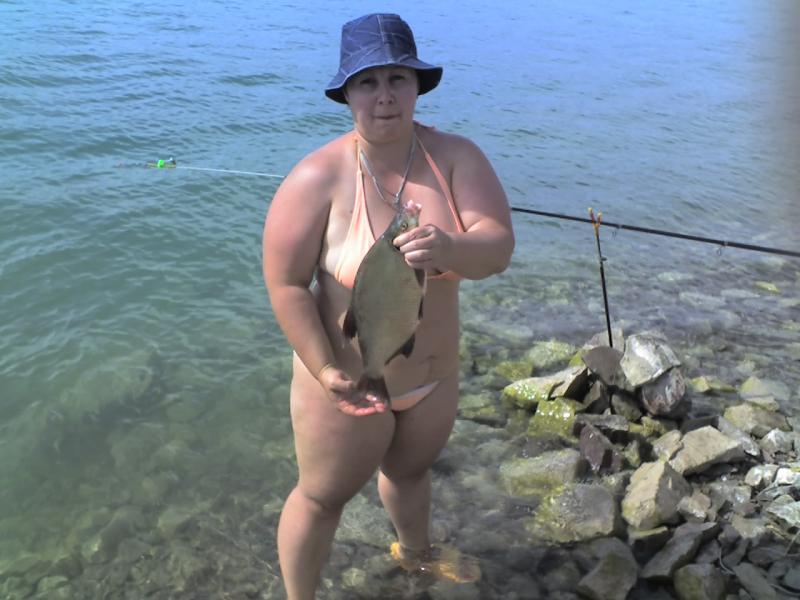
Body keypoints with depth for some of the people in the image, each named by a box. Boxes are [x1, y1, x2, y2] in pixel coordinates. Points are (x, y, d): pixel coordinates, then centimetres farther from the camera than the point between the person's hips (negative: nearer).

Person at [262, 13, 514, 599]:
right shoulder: (319, 177, -23)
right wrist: (326, 371, -25)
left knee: (411, 469, 32)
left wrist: (451, 250, -44)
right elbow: (286, 283, -20)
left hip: (435, 375, 5)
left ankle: (414, 552, 63)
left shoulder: (456, 156, -13)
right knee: (323, 497, 16)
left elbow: (498, 246, -23)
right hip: (350, 381, -4)